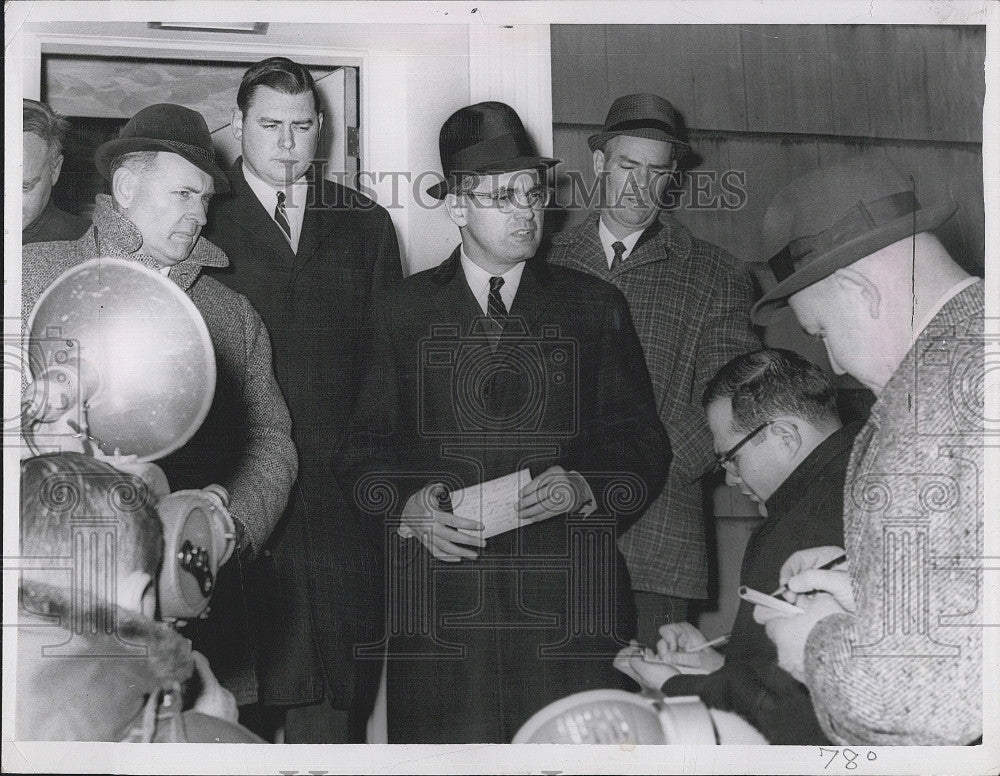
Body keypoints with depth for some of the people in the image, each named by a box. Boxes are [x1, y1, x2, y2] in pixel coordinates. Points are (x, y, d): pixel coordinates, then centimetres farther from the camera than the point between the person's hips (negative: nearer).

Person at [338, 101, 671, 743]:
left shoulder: (596, 306, 10)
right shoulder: (406, 311, 11)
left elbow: (645, 453, 10)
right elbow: (367, 452, 11)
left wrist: (588, 491, -9)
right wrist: (407, 505, -8)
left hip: (571, 606, 0)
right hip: (439, 607, 0)